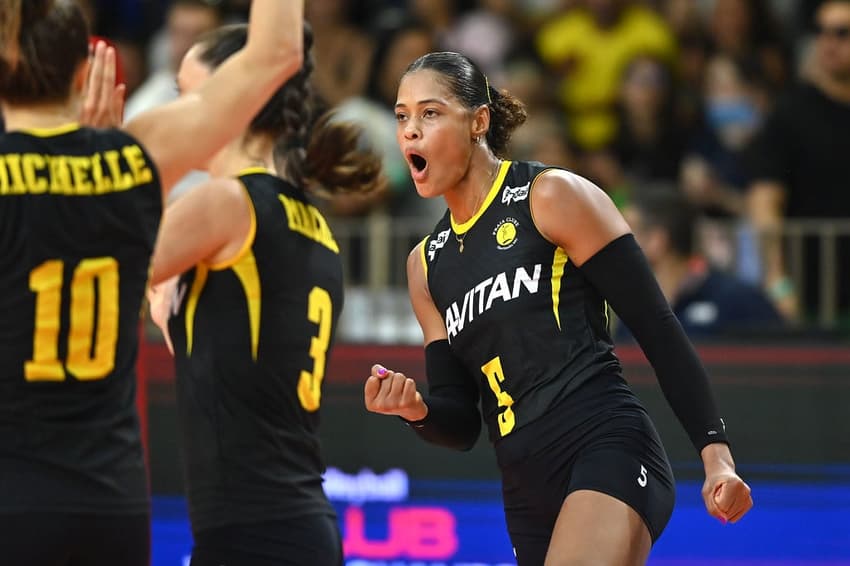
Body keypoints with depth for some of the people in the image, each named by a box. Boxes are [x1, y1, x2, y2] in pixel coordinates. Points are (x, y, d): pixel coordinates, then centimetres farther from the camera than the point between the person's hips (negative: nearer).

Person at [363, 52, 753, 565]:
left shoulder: (552, 197, -1)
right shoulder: (426, 264, 18)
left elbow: (658, 328, -5)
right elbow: (463, 424, 17)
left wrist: (716, 455, -12)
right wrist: (416, 410, -7)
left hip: (609, 452, -7)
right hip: (528, 499, 8)